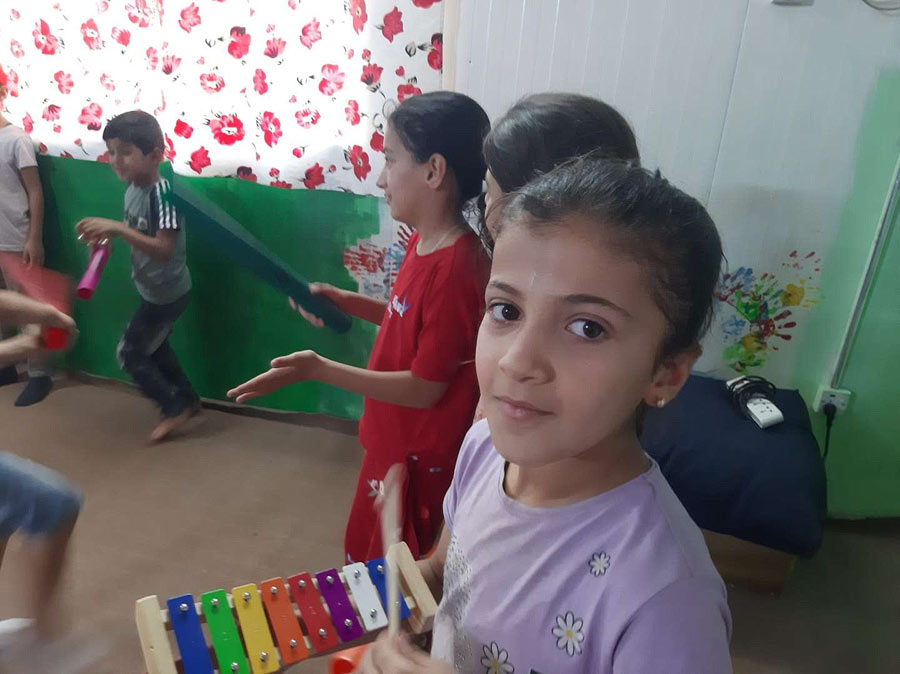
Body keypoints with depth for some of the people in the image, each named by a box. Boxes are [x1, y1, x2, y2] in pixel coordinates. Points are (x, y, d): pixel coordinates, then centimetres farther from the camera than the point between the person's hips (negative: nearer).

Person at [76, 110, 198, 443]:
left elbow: (164, 250, -33)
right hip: (153, 290, 9)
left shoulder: (163, 192, -27)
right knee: (154, 347, 24)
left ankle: (175, 408, 17)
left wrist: (117, 228, -39)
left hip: (167, 293, -9)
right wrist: (107, 235, -5)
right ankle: (188, 399, 40)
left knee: (129, 353, 3)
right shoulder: (132, 188, 0)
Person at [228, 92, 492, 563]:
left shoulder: (454, 268, -30)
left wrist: (320, 369, -27)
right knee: (368, 557, 30)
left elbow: (426, 388, -26)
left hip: (417, 461, -9)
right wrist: (346, 302, -3)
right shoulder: (425, 242, -1)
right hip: (394, 441, 9)